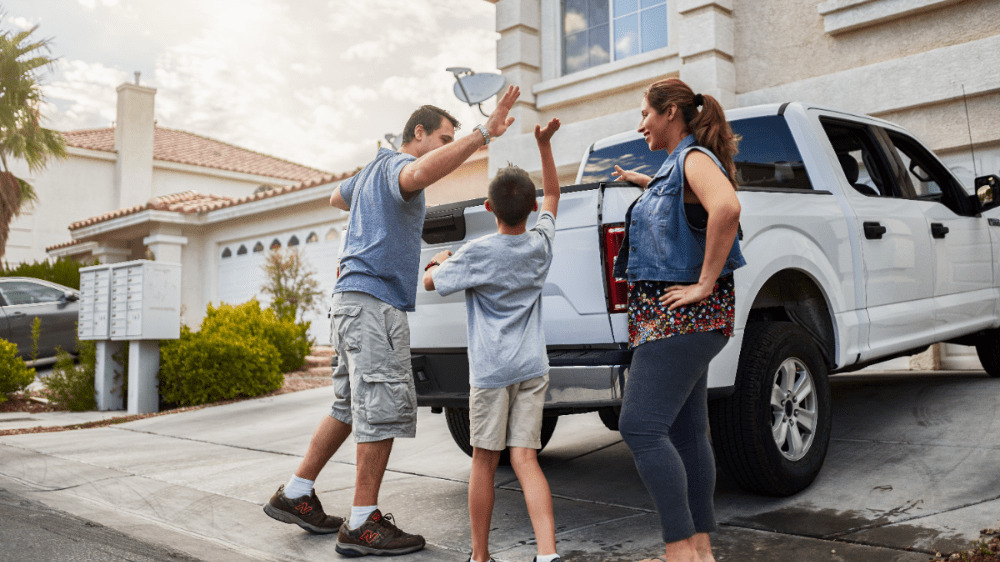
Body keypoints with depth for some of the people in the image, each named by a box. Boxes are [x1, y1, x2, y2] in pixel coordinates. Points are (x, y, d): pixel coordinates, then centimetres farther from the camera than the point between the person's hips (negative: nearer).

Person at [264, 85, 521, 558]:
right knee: (385, 407, -10)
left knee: (353, 407, 15)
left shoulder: (373, 170, 24)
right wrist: (483, 133, -34)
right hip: (373, 299, -11)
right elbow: (419, 174, -34)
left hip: (355, 298, 11)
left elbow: (337, 196, 43)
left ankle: (295, 495, 23)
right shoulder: (395, 165, -7)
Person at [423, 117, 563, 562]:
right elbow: (552, 194, 22)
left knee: (485, 462, 6)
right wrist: (544, 144, 22)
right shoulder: (541, 244, 4)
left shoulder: (477, 253, -9)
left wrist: (440, 260, 26)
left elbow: (431, 281, 5)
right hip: (532, 367, 4)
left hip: (491, 370, -4)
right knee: (525, 459, 2)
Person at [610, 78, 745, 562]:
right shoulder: (676, 164, 18)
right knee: (687, 433, 11)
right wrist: (647, 184, 41)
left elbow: (726, 207, -32)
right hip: (679, 318, 10)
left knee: (640, 427, -12)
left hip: (680, 317, -10)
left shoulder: (694, 158, -11)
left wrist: (705, 283, -28)